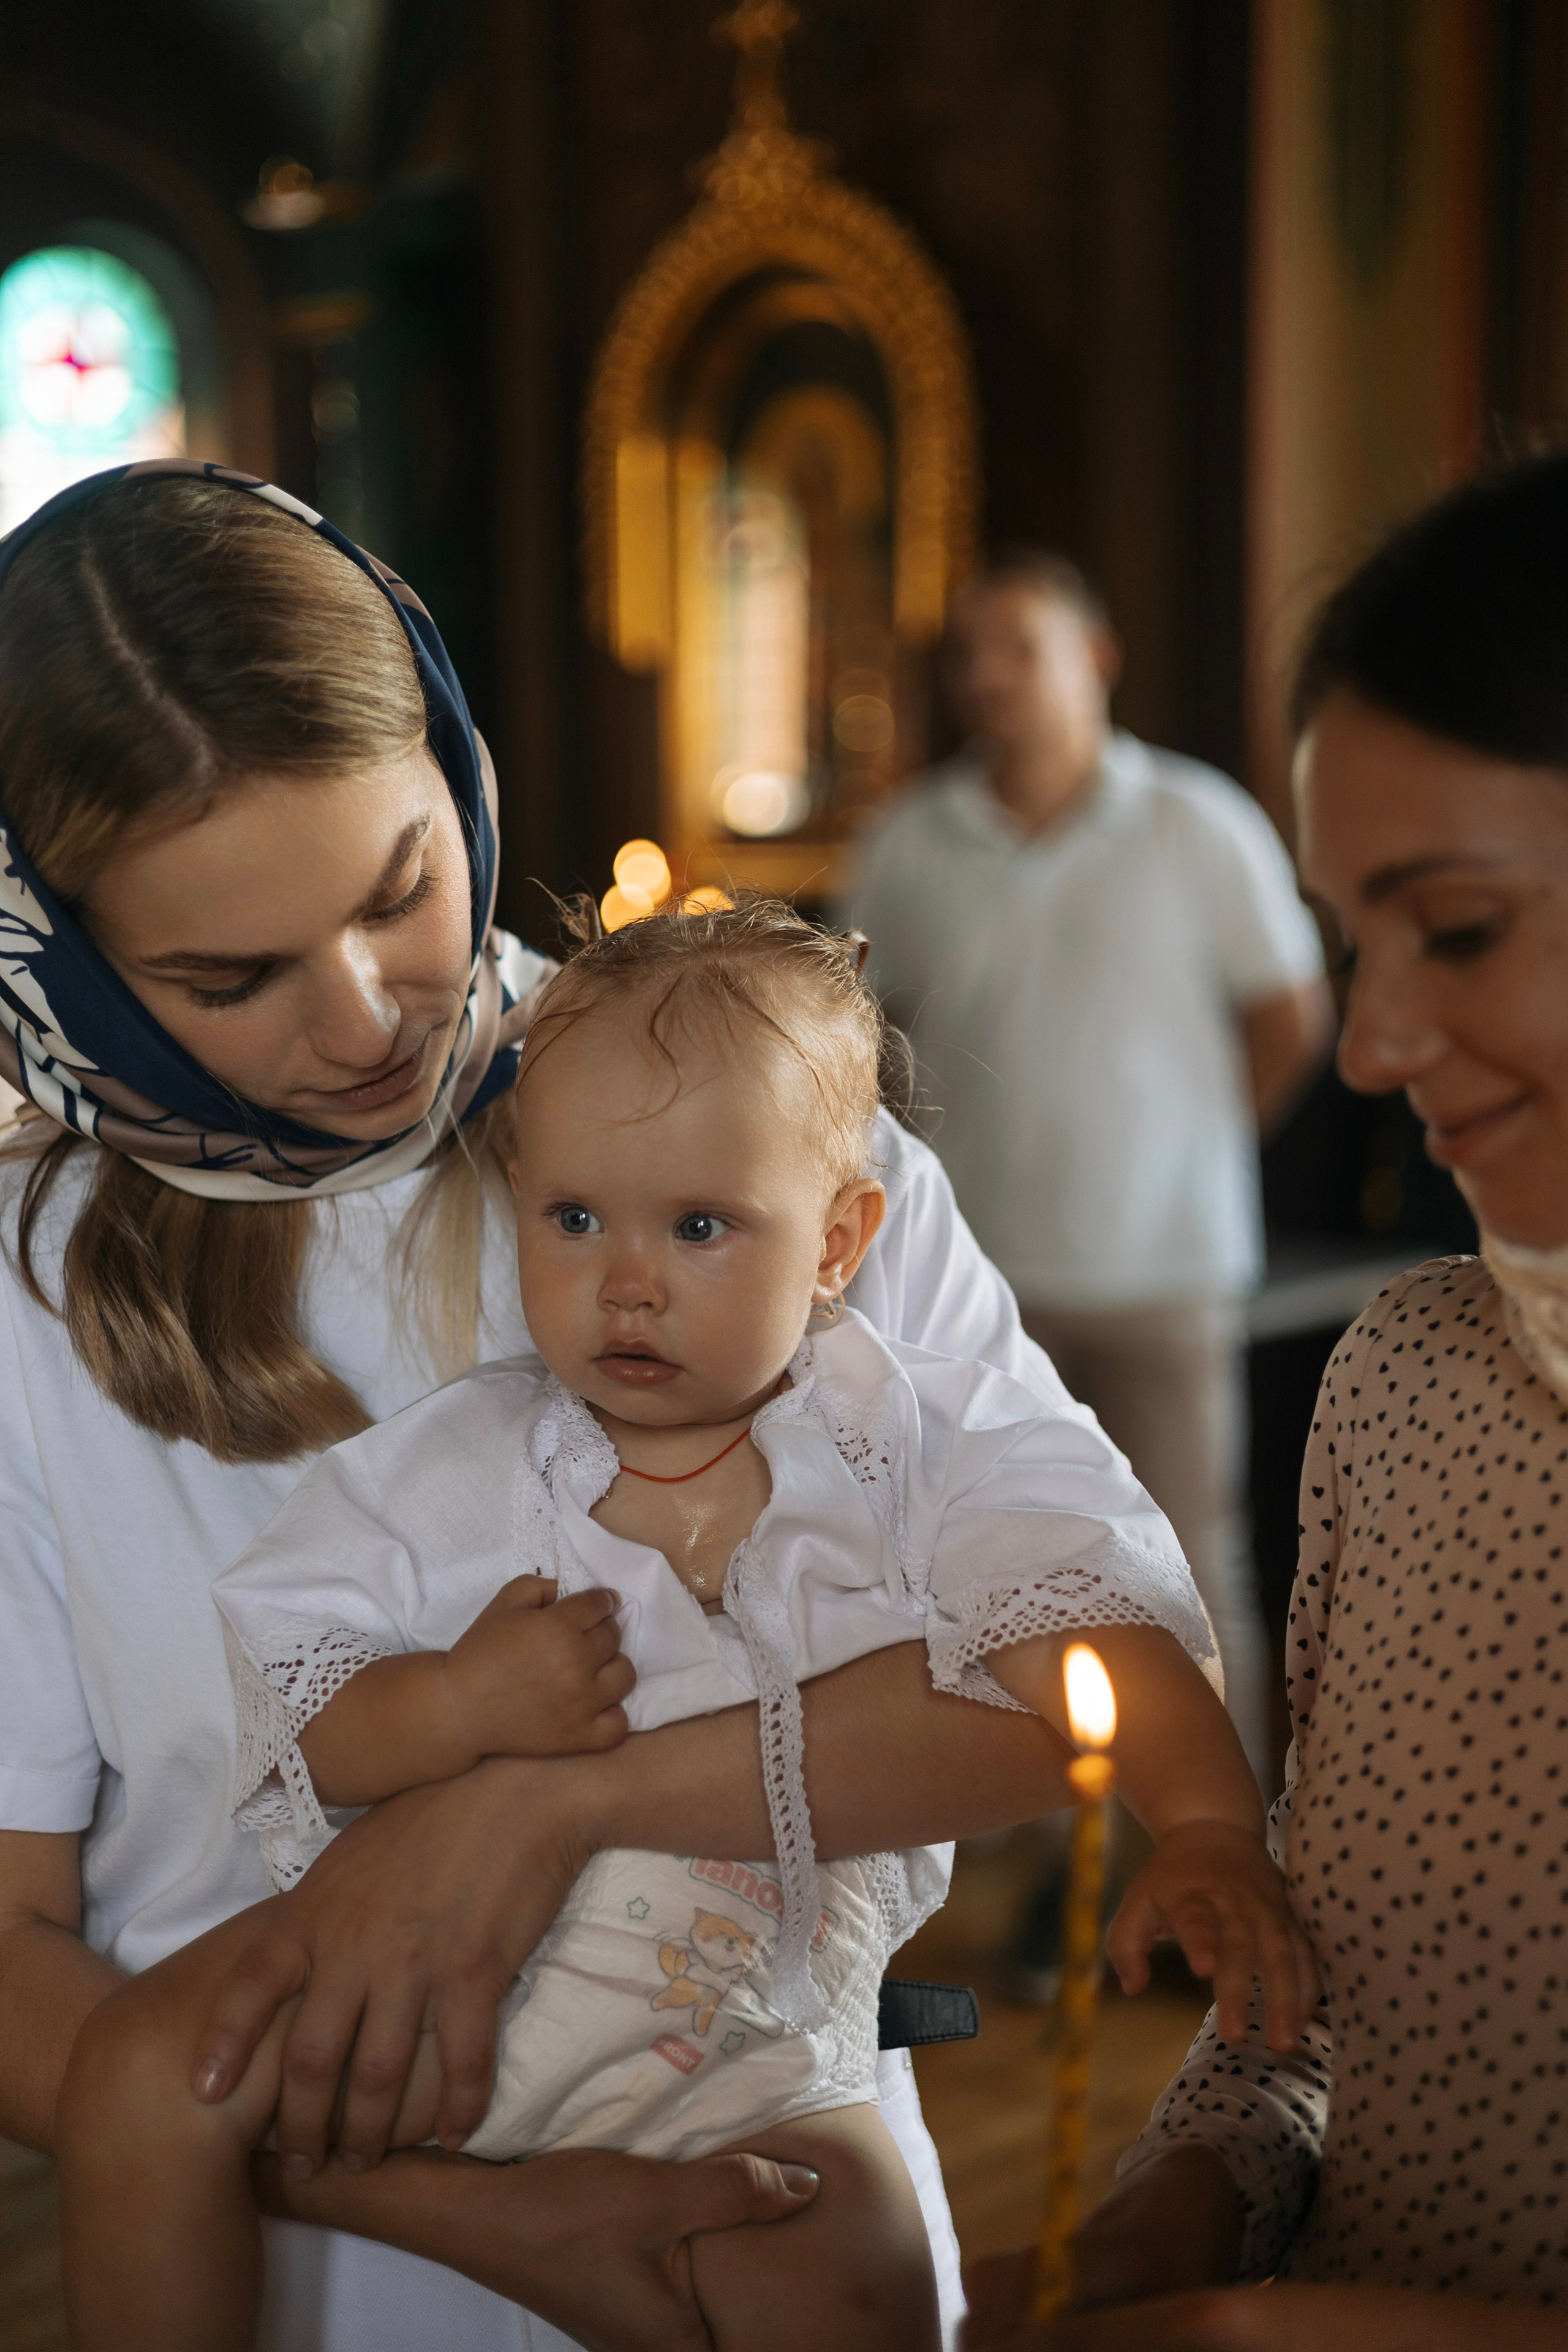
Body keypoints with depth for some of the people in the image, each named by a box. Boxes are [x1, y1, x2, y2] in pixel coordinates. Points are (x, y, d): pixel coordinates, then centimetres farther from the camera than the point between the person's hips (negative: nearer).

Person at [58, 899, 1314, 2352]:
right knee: (139, 2072, -14)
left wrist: (1207, 1825, -33)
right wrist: (461, 1706, -23)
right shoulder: (452, 1466, -2)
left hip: (749, 2040, -1)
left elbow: (1089, 1621, -16)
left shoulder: (920, 1454, -5)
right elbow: (291, 1721, -3)